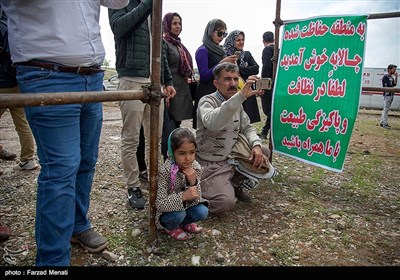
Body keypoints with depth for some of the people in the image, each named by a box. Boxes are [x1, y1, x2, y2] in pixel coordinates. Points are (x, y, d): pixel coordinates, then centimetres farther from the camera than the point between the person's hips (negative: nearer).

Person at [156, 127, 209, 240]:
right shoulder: (164, 171, -29)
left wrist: (193, 182, -33)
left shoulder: (196, 168, -16)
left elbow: (196, 199, -14)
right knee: (179, 214, -31)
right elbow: (159, 204, -30)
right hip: (166, 210, -4)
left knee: (202, 212, -19)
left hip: (186, 205, 4)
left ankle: (184, 222, 14)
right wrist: (183, 196, -43)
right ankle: (170, 227, 5)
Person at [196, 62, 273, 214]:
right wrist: (241, 95, -47)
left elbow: (247, 127, 12)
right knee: (226, 202, -26)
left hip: (232, 158, 8)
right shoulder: (207, 101, -17)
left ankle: (235, 183, 13)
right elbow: (211, 123, -40)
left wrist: (256, 145, -11)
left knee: (263, 153, -3)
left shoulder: (237, 104, 8)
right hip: (211, 165, -7)